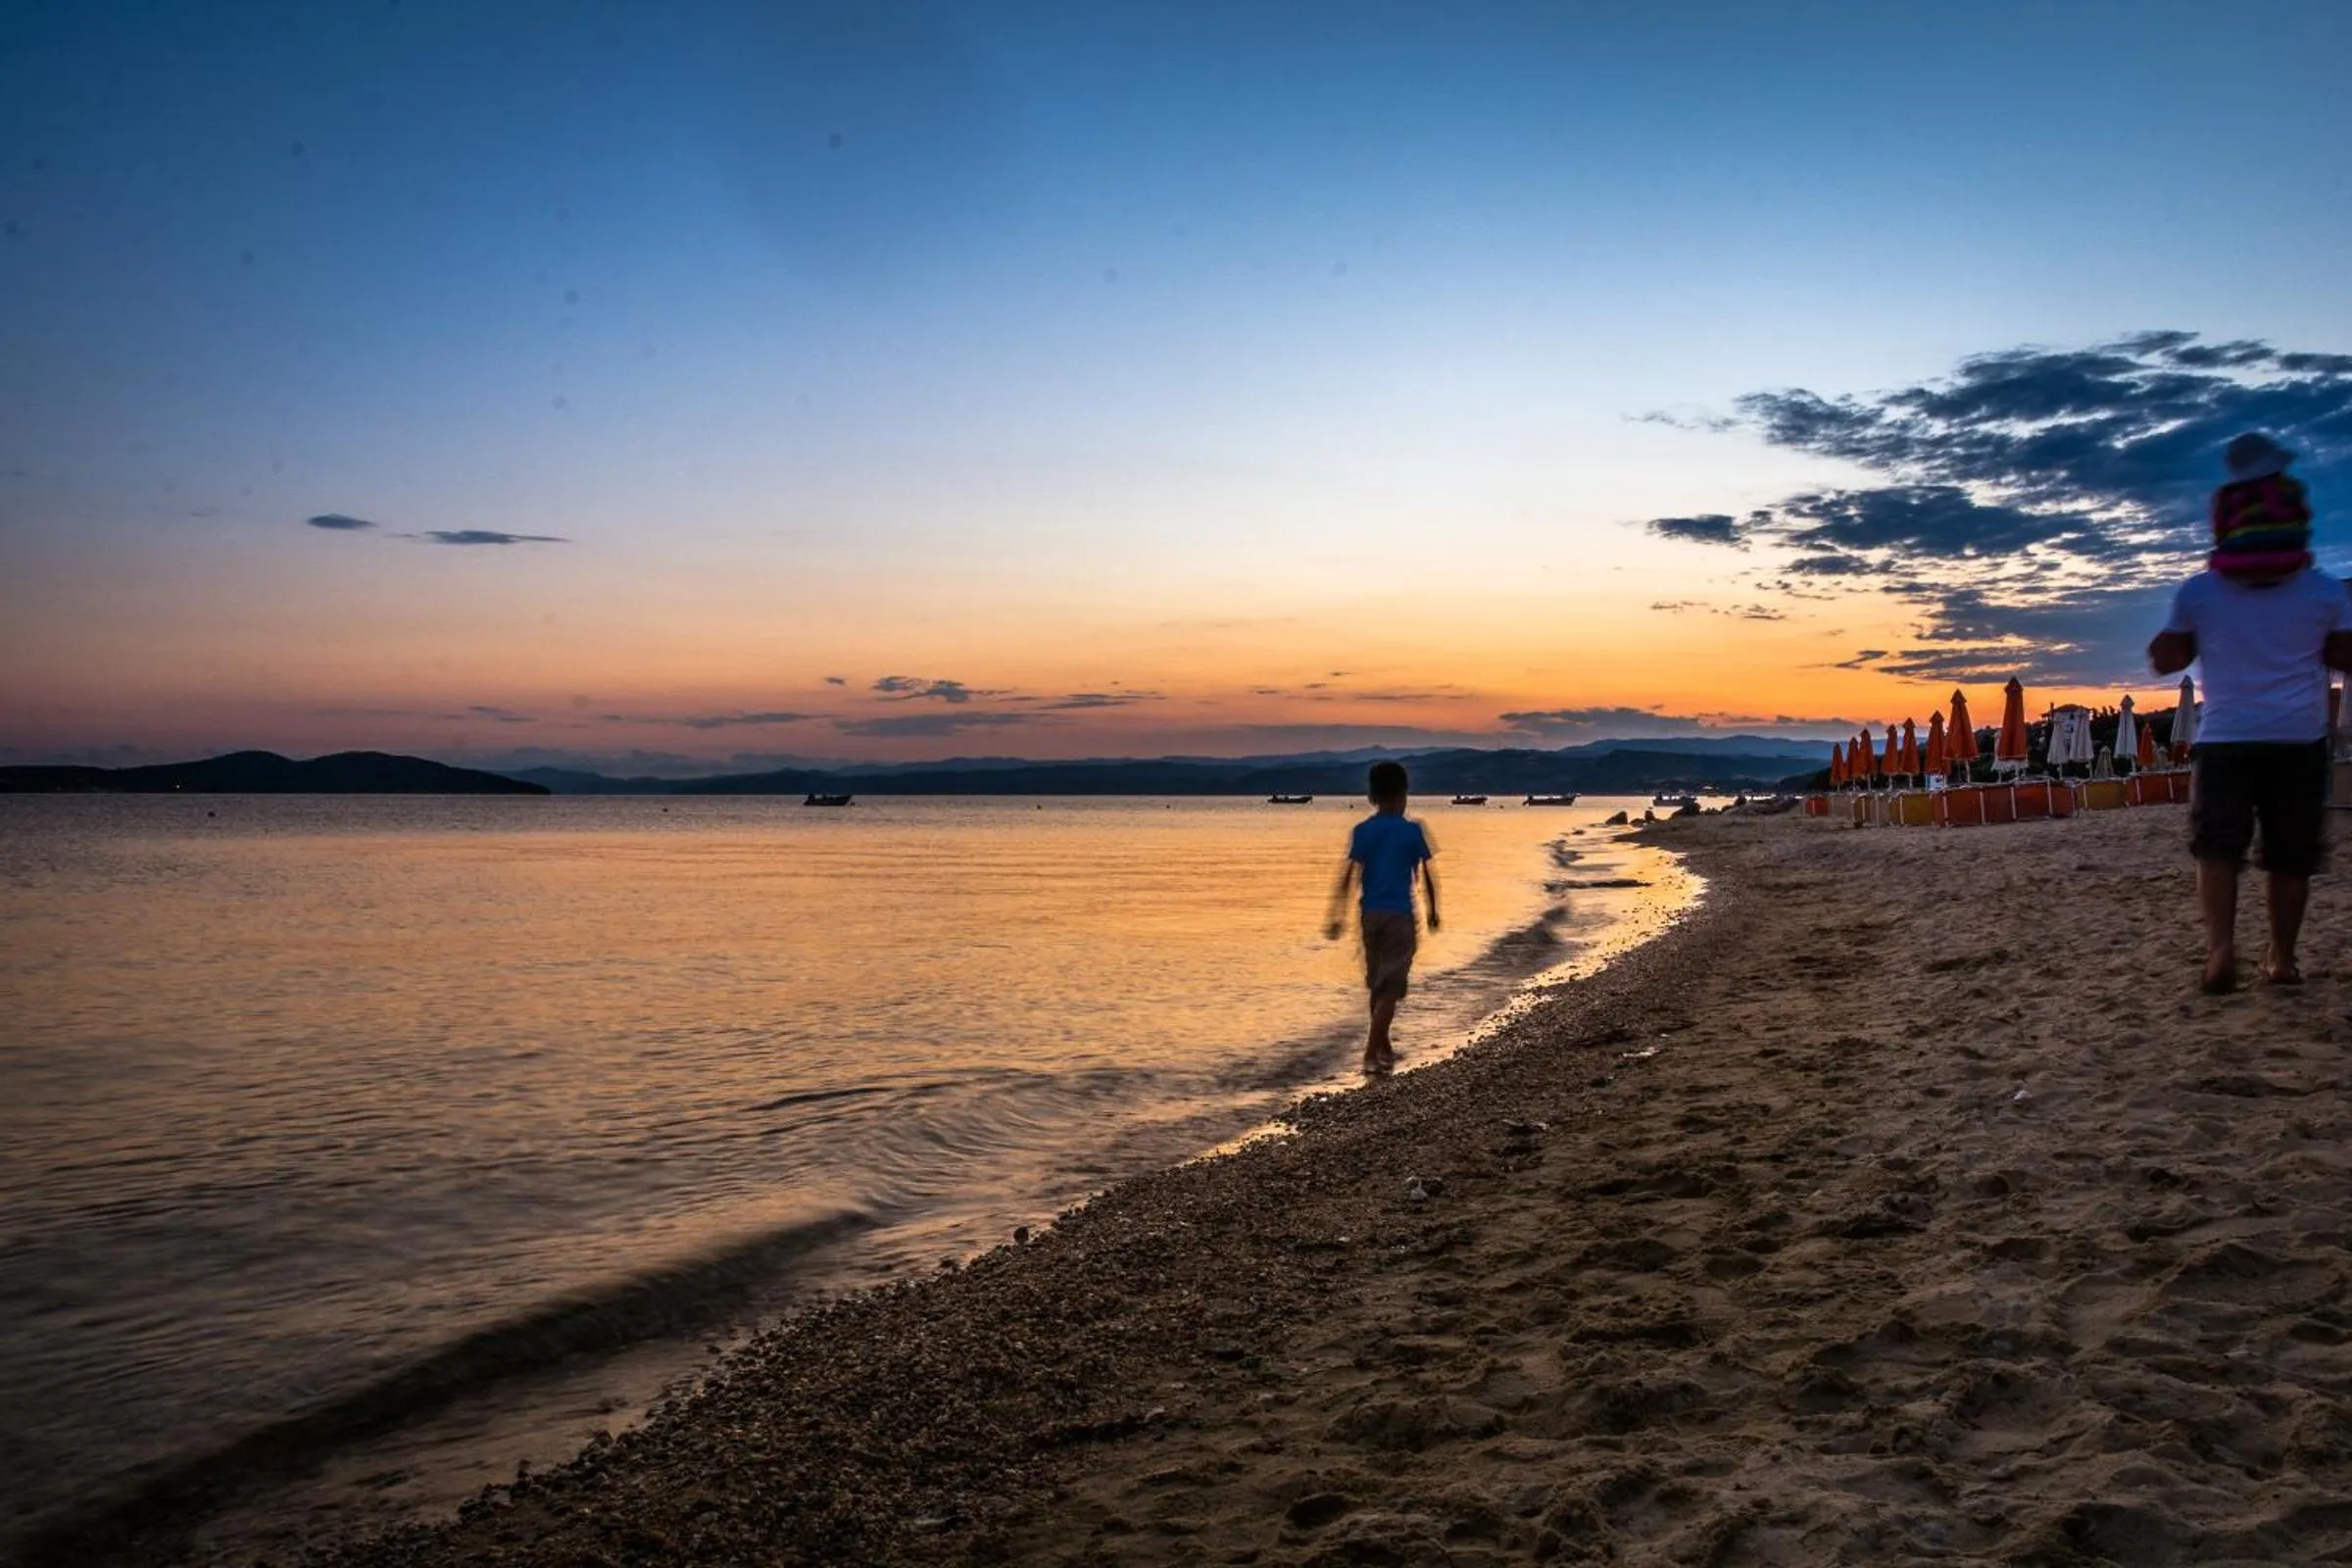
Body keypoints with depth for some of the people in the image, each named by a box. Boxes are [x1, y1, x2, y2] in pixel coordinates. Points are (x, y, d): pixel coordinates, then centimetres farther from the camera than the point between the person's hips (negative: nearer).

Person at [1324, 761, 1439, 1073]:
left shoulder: (1361, 831, 1)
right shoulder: (1413, 831, -4)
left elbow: (1348, 876, -4)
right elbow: (1425, 875, 0)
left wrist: (1337, 916, -1)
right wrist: (1433, 910, 14)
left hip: (1371, 913, 4)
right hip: (1399, 914, -4)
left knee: (1377, 983, 18)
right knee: (1391, 986, -4)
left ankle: (1383, 1046, 30)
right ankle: (1371, 1053, -14)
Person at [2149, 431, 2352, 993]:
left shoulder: (2198, 593, 0)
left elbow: (2165, 660, 6)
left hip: (2226, 737, -1)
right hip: (2300, 737, 1)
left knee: (2217, 848, 0)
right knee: (2290, 856, 10)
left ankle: (2221, 944, -19)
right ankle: (2282, 957, 15)